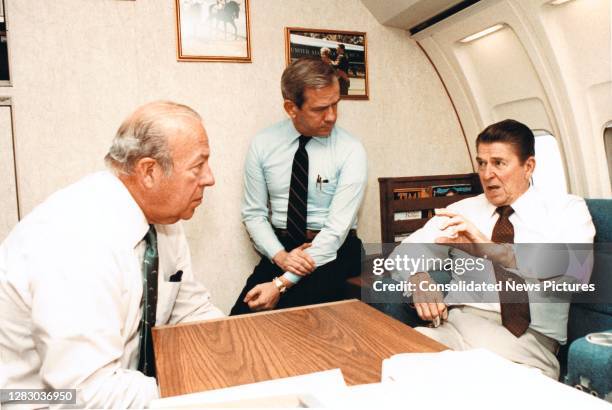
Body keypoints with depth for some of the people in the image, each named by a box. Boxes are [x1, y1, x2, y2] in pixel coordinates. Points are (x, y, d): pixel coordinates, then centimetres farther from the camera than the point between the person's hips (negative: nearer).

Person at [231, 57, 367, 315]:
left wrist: (281, 284, -21)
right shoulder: (262, 145, -1)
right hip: (280, 247, 2)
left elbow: (337, 229, -16)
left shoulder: (350, 151, -11)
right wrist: (280, 255, -15)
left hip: (334, 250, -2)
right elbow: (253, 214, 4)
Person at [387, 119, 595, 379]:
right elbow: (403, 255, 10)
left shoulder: (568, 209, 8)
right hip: (459, 325, 3)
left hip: (531, 338, -2)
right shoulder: (461, 211, 16)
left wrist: (491, 249, -28)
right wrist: (419, 279, -14)